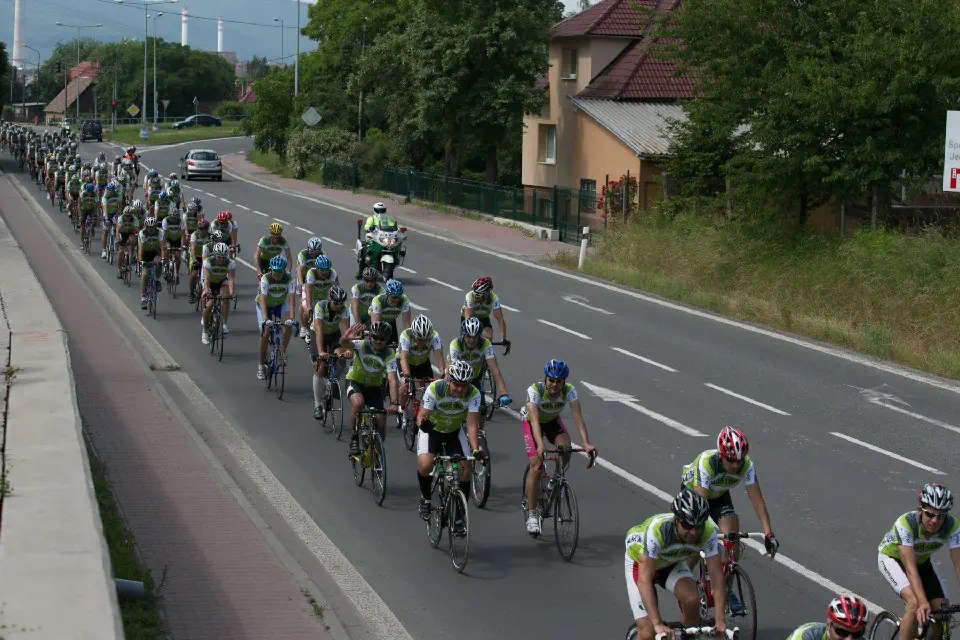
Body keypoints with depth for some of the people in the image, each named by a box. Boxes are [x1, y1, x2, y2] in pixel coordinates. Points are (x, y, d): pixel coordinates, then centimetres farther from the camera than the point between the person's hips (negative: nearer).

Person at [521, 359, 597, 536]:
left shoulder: (569, 391, -27)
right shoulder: (535, 390, -35)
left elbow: (578, 417, -36)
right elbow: (535, 420, -45)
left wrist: (586, 443, -50)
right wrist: (540, 445, -60)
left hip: (552, 421, 3)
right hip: (531, 422, -3)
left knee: (565, 447, -27)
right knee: (536, 466, -16)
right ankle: (532, 515, -8)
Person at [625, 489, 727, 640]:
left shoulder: (708, 532, -30)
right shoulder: (657, 529, -41)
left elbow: (717, 576, -27)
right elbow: (644, 579, -43)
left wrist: (720, 621, -37)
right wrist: (658, 624, -49)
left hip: (673, 563, 3)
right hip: (640, 563, -3)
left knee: (692, 599, -27)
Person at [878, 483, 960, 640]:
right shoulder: (905, 523, -39)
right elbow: (910, 568, -42)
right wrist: (923, 602, -52)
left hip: (922, 561, 4)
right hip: (892, 558, -4)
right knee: (915, 604, -29)